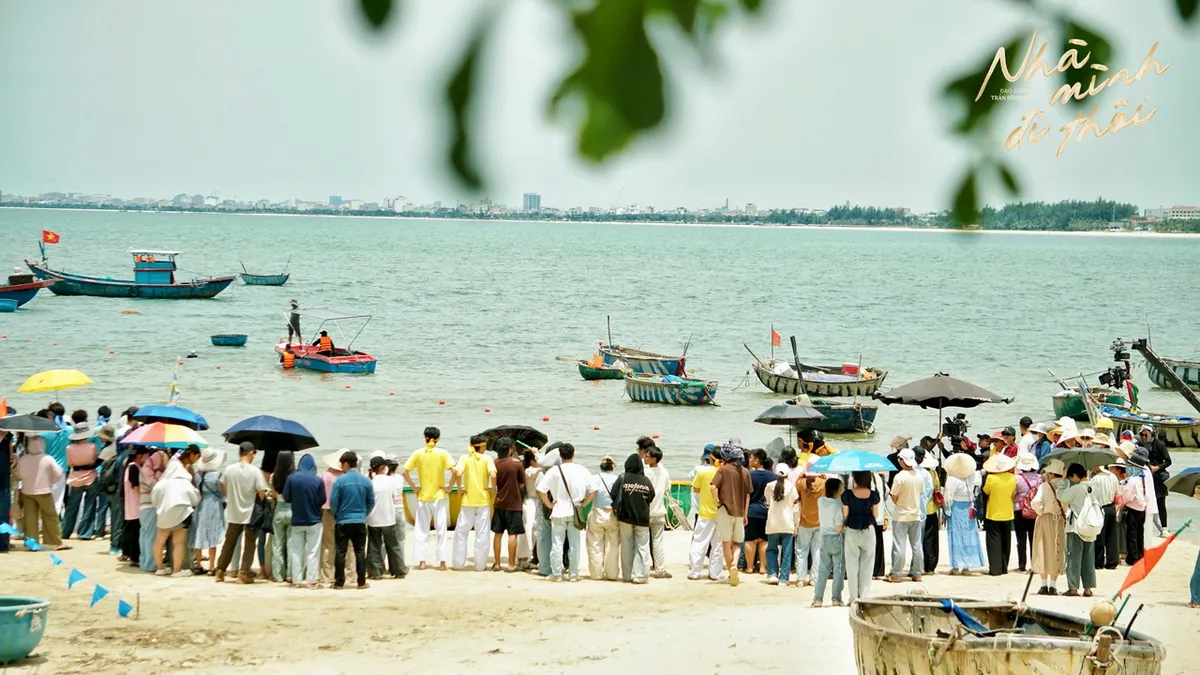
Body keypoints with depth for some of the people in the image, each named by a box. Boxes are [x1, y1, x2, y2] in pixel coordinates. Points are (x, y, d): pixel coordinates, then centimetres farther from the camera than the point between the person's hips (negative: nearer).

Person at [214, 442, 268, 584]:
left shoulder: (228, 470, -4)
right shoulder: (255, 471, -14)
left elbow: (224, 489, 8)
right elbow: (261, 493, -15)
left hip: (233, 513, 3)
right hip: (251, 514, -3)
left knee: (229, 543, 15)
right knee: (249, 545, 6)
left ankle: (220, 571, 18)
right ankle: (243, 574, 0)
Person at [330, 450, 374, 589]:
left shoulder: (340, 480, -11)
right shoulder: (366, 481, 0)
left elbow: (333, 502, -8)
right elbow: (371, 502, 5)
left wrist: (335, 515, 9)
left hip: (343, 522, -3)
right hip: (360, 522, 3)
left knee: (340, 552, 4)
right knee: (360, 552, 7)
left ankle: (339, 582, 6)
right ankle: (361, 582, 7)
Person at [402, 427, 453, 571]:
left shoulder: (418, 454, -2)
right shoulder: (443, 454, -6)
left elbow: (405, 472, -6)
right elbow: (454, 471, -16)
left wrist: (414, 487, 1)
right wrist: (449, 487, -6)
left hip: (423, 496, 1)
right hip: (439, 496, -1)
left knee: (422, 530, 9)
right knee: (441, 529, 6)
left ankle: (422, 561, 6)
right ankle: (442, 562, 5)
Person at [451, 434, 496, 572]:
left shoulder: (465, 458, 1)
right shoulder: (487, 459, -2)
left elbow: (458, 473, -15)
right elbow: (493, 474, -17)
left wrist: (460, 489, -3)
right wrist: (493, 489, -3)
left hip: (468, 500, 1)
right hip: (484, 500, -1)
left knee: (461, 532, 10)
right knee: (482, 534, 5)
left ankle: (458, 563, 10)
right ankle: (480, 564, 6)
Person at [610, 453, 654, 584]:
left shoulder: (622, 478, -8)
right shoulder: (646, 481, -5)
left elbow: (613, 495, -8)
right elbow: (651, 498, 1)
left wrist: (616, 509, 9)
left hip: (625, 516, 0)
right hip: (642, 518, 0)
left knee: (627, 547, 10)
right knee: (642, 547, 5)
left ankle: (627, 575, 12)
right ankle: (639, 575, -2)